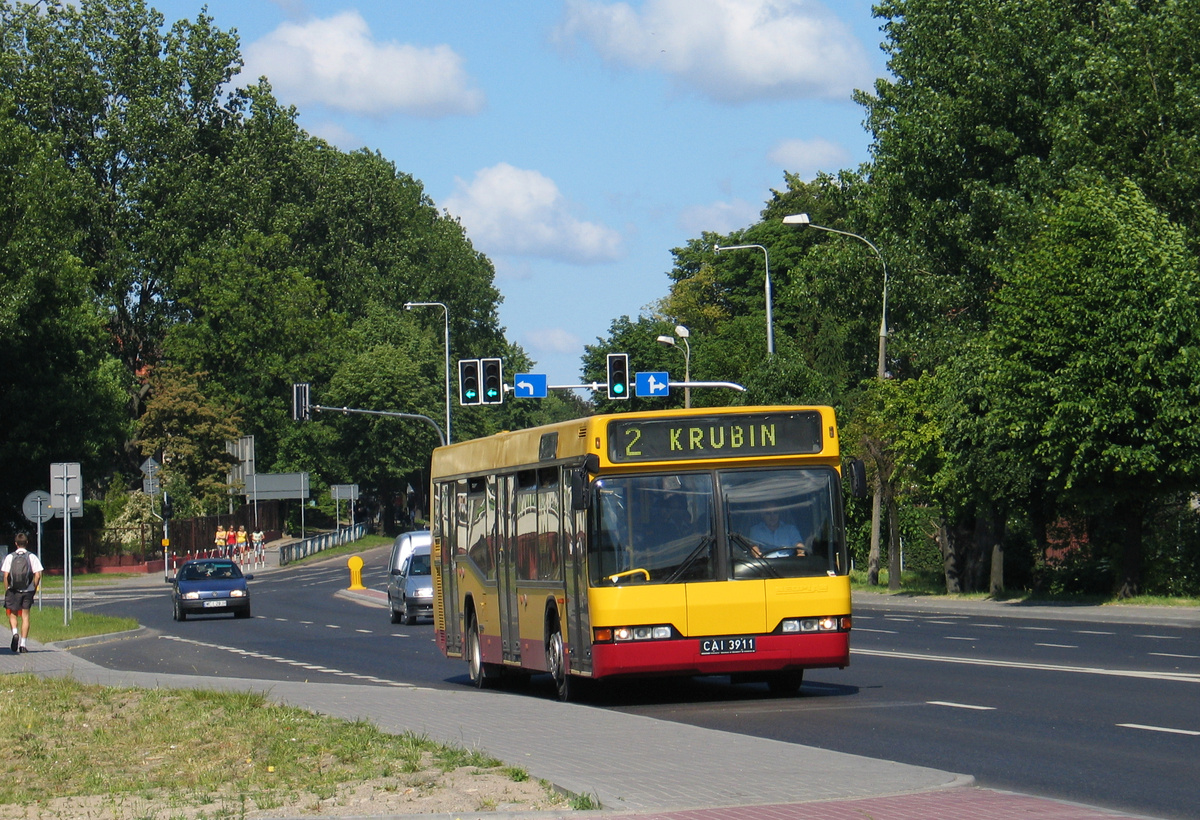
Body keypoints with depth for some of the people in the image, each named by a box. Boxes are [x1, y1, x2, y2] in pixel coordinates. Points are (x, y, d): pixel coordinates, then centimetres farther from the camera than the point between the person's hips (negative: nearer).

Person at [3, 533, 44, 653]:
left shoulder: (10, 557, -1)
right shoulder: (32, 557, -1)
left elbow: (6, 576, -5)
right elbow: (37, 575, -6)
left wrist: (6, 591, 4)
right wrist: (34, 589, 7)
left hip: (13, 590, 0)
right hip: (27, 591, 0)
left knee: (12, 614, 13)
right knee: (25, 616, 6)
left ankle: (15, 633, -14)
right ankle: (23, 644, 2)